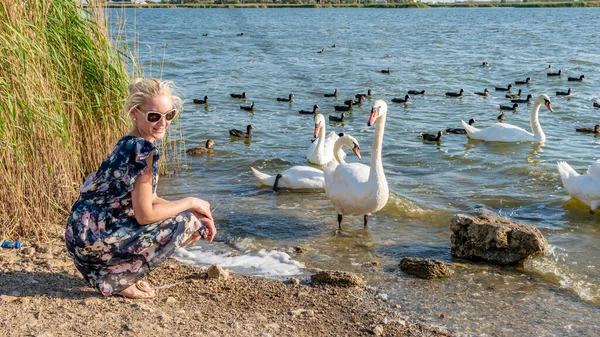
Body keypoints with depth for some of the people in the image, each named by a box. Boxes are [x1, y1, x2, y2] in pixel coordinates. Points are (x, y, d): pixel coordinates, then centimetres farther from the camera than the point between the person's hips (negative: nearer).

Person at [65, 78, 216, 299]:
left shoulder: (130, 143, 9)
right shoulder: (143, 149, -20)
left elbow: (149, 200, 13)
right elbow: (144, 214, -20)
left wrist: (198, 214, 4)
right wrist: (190, 203, -7)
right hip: (92, 238, -9)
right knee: (185, 223, -10)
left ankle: (106, 271, 14)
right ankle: (115, 280, -4)